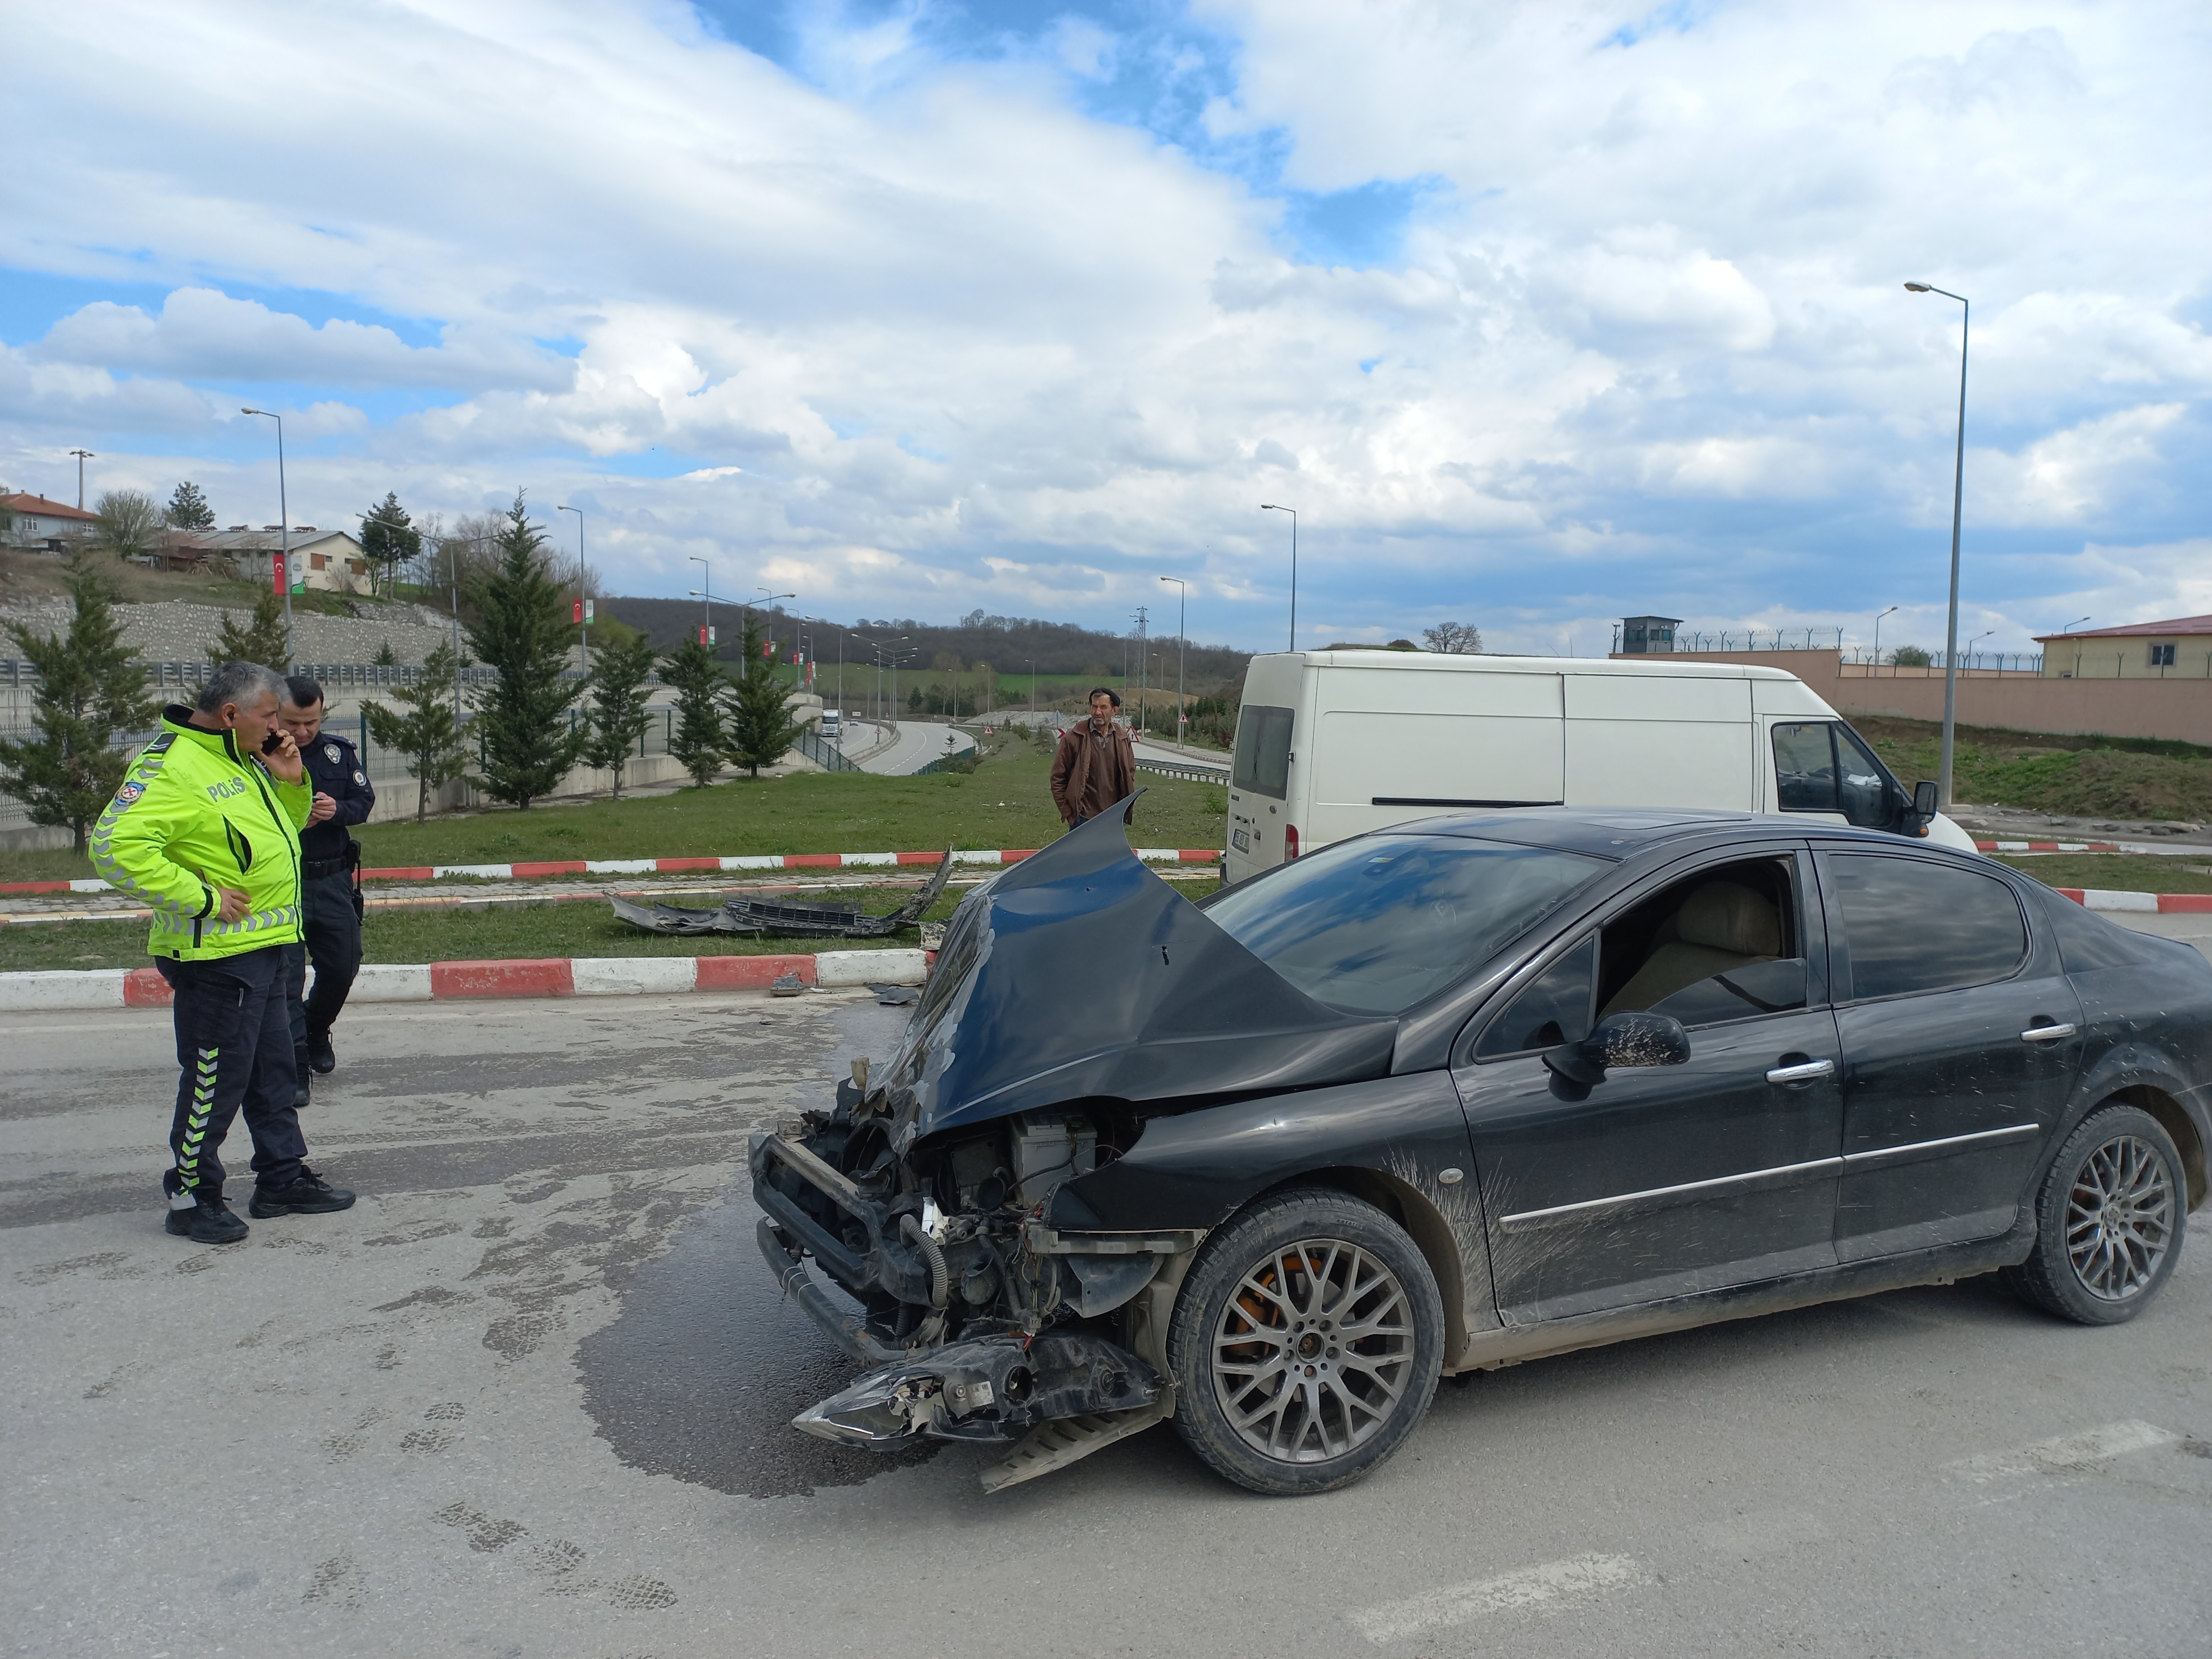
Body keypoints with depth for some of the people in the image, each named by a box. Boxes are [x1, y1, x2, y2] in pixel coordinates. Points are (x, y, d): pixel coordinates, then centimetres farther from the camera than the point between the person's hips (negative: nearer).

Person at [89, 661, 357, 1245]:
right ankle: (191, 1197, 14)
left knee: (273, 1069, 16)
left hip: (265, 949, 10)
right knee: (215, 1078, 0)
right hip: (216, 954, -10)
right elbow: (116, 846, -27)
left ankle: (284, 1177, 28)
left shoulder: (245, 762, 13)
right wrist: (200, 897, -23)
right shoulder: (171, 767, -17)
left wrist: (290, 783, 7)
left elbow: (280, 831, 27)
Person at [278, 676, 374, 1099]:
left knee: (342, 966, 13)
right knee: (285, 977, -4)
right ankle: (293, 1072, 3)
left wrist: (338, 810, -13)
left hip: (333, 880, 5)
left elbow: (365, 799, 8)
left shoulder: (338, 751, 4)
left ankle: (316, 1032, 41)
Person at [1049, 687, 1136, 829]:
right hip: (1083, 818, -4)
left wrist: (1127, 810, 11)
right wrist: (1067, 813, -4)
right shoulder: (1074, 736, -5)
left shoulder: (1122, 738, 6)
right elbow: (1058, 777, -2)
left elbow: (1130, 775, 18)